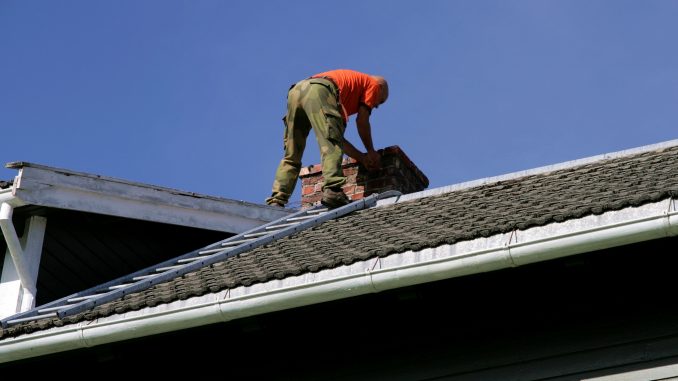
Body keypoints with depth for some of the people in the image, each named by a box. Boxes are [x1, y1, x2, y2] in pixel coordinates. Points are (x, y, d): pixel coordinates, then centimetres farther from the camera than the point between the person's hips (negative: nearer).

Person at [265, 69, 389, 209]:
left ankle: (277, 200, -1)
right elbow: (362, 121, 13)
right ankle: (332, 190, -36)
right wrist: (371, 152, 23)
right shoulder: (374, 83, 25)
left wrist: (362, 157, 33)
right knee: (332, 145, -16)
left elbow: (336, 135, 34)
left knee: (291, 156, 9)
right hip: (319, 91, -7)